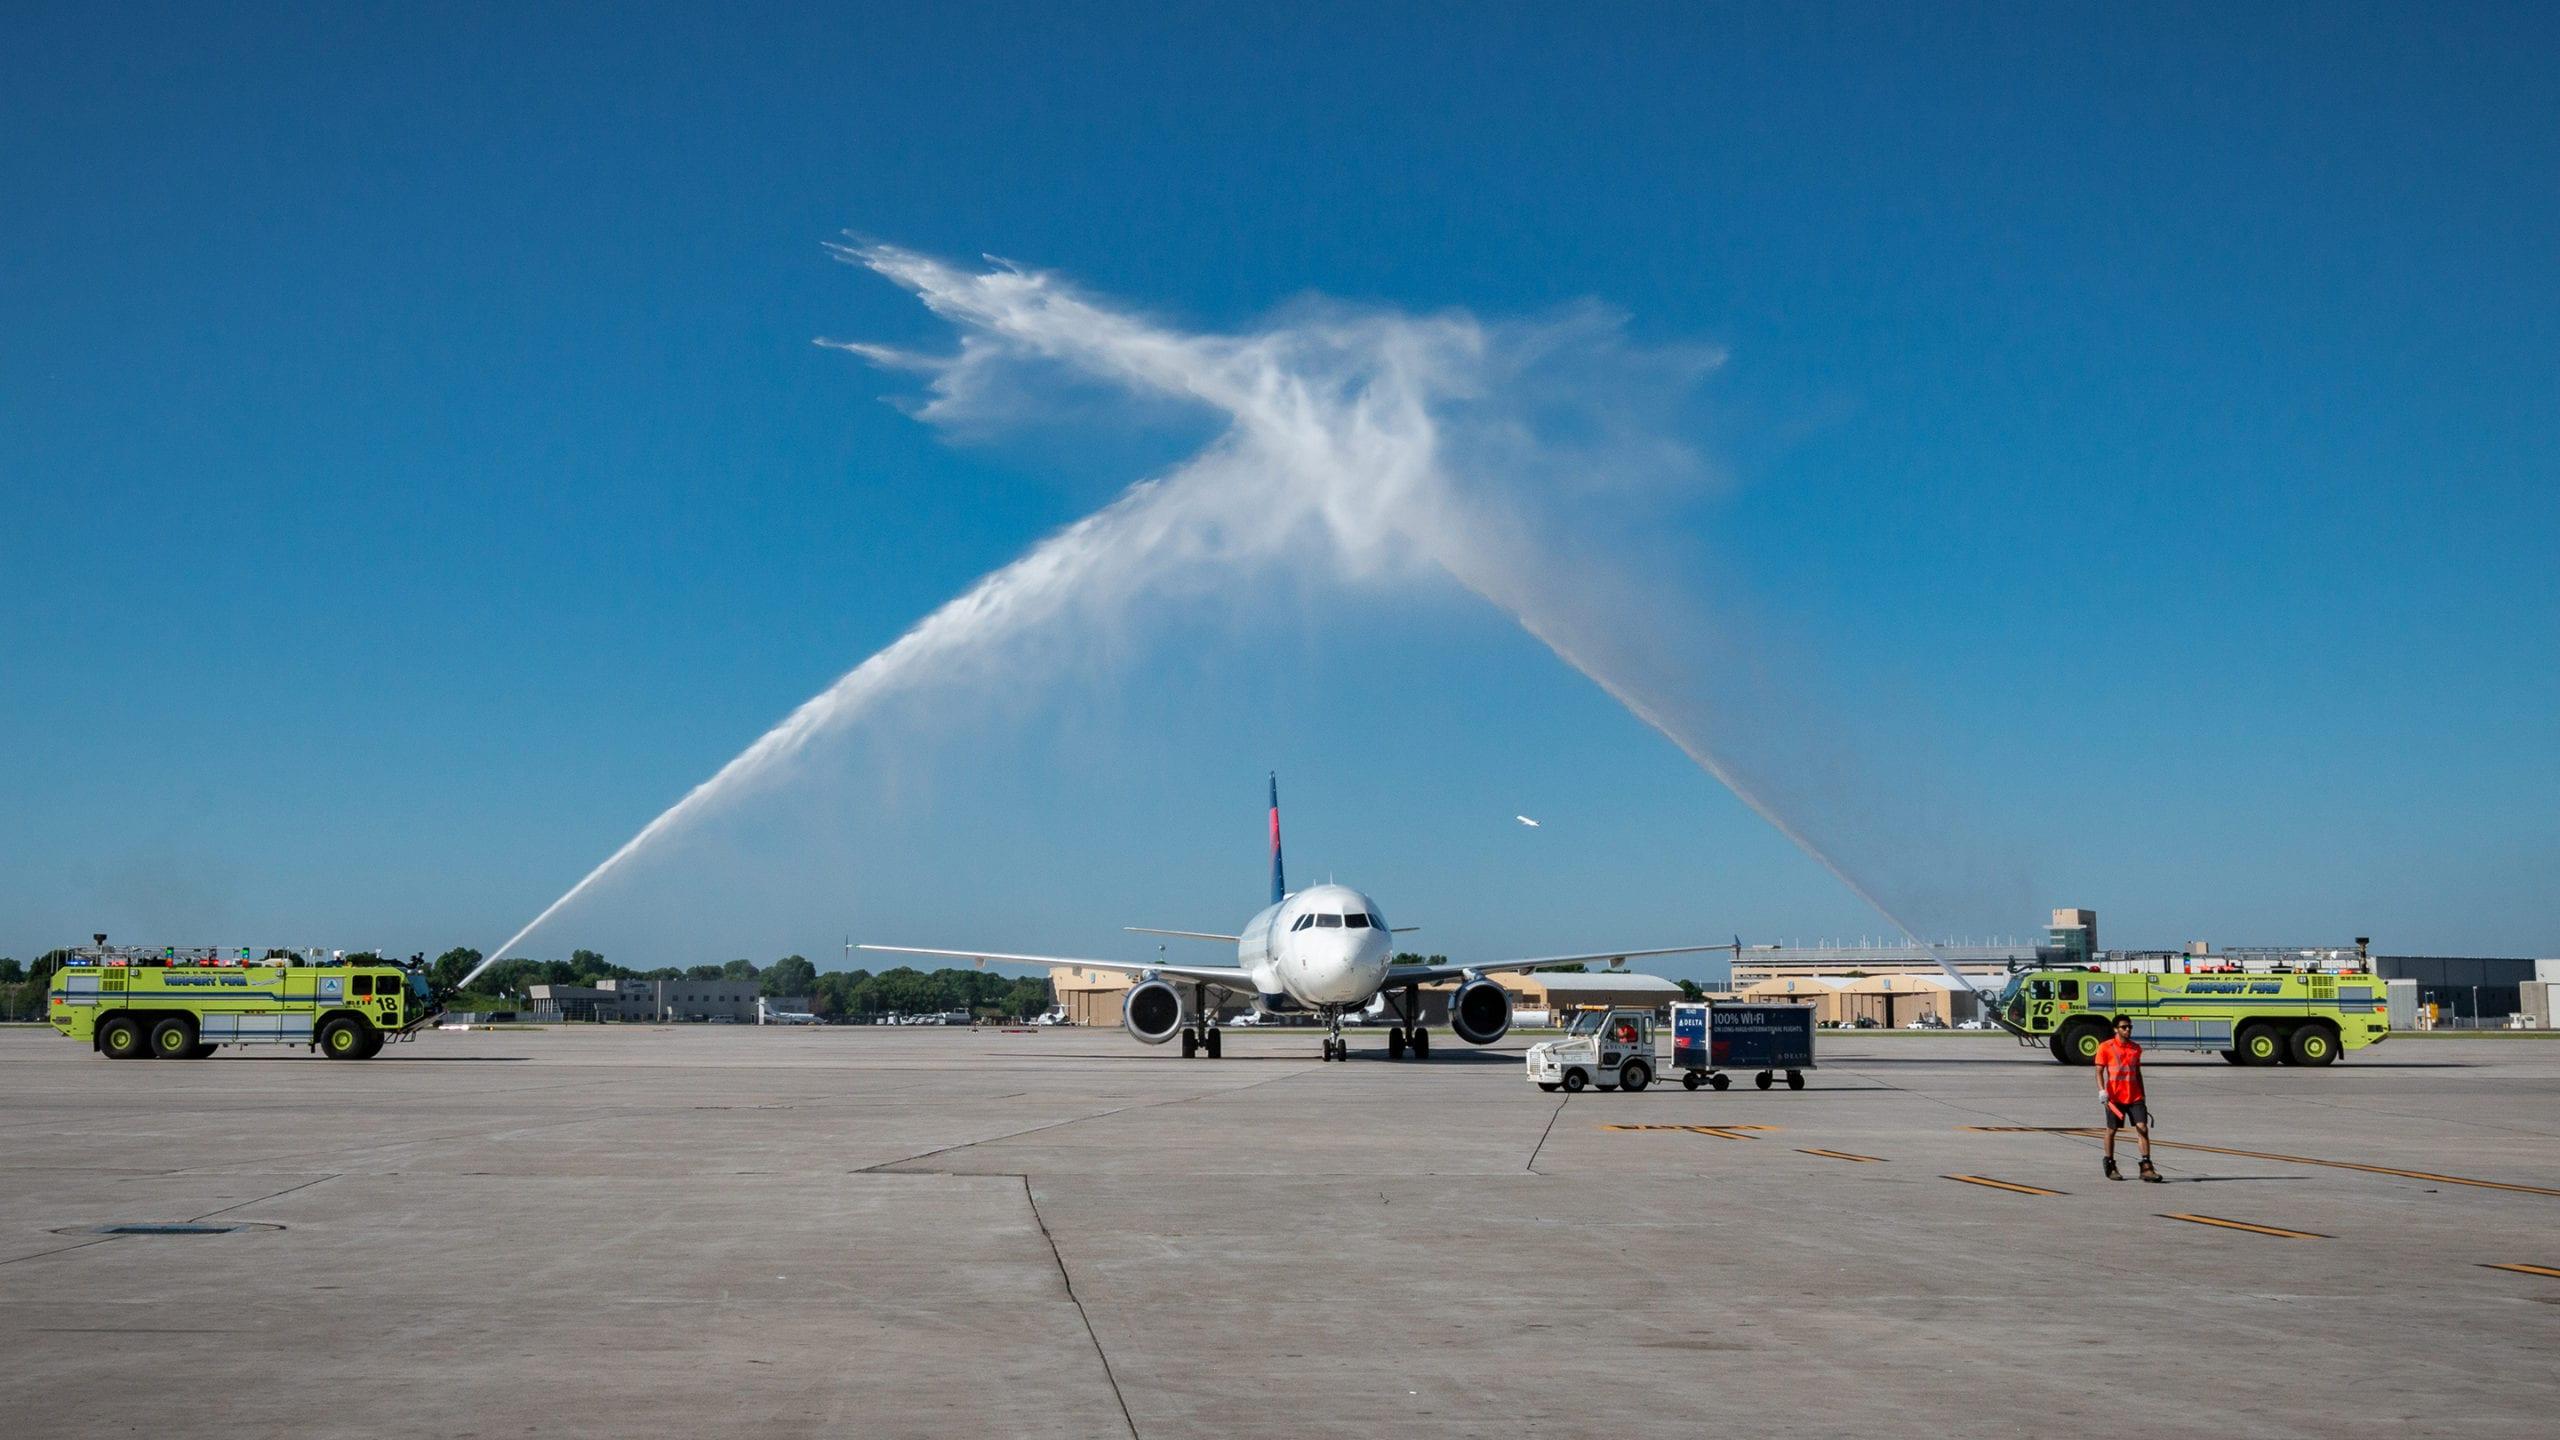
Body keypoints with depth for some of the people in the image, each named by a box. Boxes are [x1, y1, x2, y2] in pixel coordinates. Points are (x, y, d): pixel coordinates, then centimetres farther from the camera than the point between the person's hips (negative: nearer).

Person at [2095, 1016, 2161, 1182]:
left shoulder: (2136, 1048, 10)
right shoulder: (2106, 1048, -3)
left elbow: (2138, 1073, 18)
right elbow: (2099, 1071, -4)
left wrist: (2142, 1096, 19)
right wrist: (2102, 1090, -18)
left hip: (2134, 1097, 3)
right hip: (2115, 1097, -3)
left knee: (2143, 1128, -8)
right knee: (2112, 1130, 7)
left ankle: (2146, 1167, -7)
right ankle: (2110, 1166, 20)